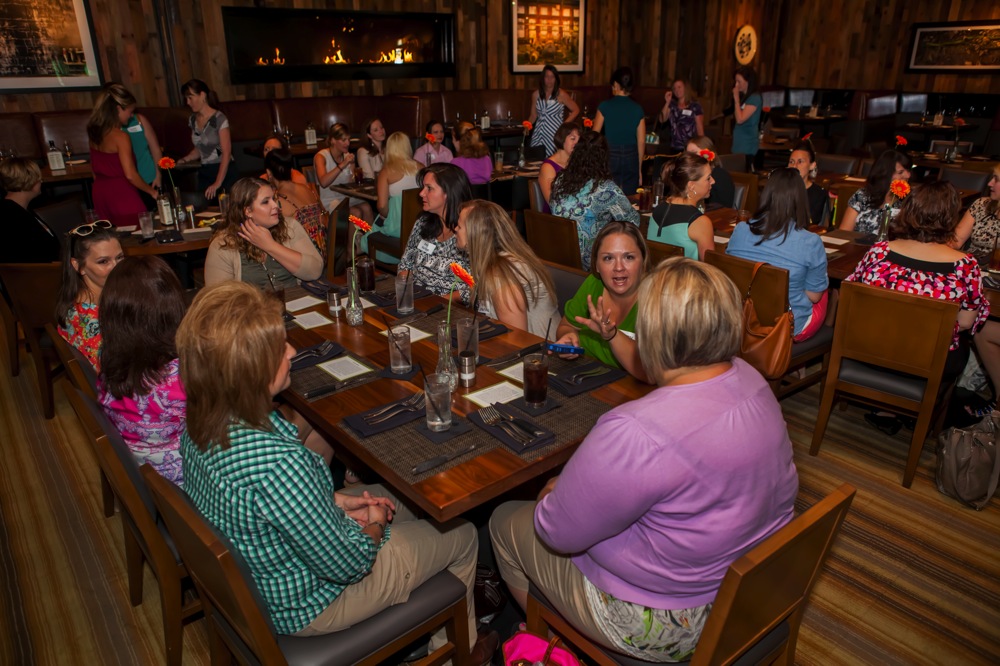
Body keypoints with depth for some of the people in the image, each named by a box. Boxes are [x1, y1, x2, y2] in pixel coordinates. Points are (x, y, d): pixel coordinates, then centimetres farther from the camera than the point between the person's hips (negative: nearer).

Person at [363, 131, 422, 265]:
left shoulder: (386, 171, -6)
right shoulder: (419, 167, 1)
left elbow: (382, 205, -12)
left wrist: (386, 216, 9)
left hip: (398, 226, -4)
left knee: (369, 238, 28)